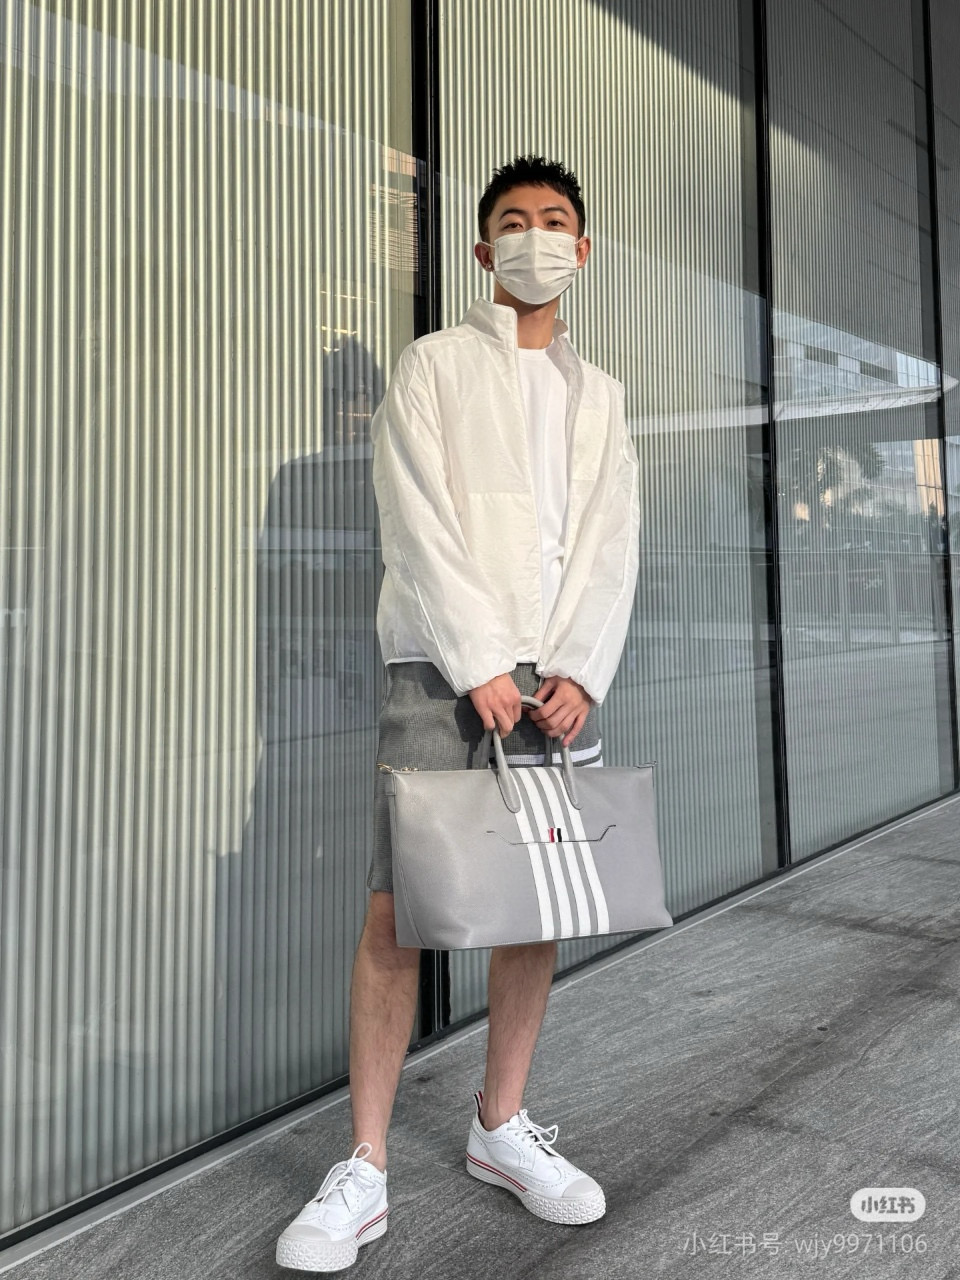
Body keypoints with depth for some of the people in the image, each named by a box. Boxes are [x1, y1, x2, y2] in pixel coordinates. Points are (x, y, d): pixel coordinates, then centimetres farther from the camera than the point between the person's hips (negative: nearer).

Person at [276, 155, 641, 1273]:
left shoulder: (598, 394, 20)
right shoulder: (435, 365, 8)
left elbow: (610, 543, 9)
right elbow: (419, 521, -5)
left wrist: (577, 671, -6)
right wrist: (479, 663, -13)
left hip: (560, 674, 5)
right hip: (442, 665, -4)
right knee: (400, 905, -8)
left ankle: (501, 1127, 22)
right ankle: (364, 1171, 2)